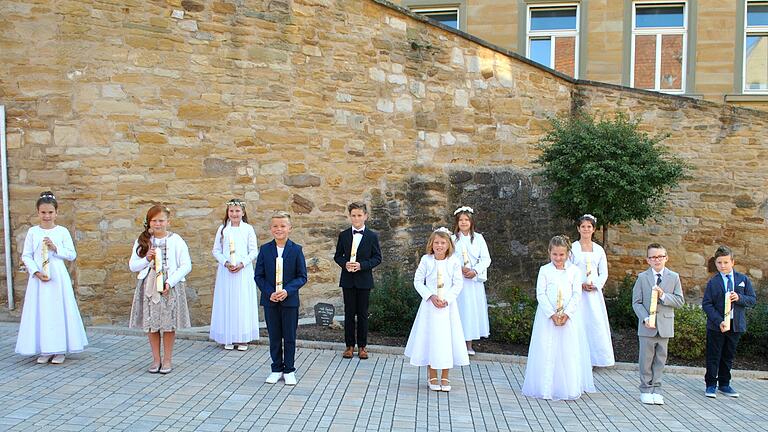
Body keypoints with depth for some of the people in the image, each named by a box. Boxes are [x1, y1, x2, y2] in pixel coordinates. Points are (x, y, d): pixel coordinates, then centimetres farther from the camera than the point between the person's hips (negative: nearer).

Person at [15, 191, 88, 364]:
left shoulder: (62, 231, 1)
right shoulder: (32, 232, 3)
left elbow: (72, 255, 0)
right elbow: (26, 256, 1)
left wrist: (55, 248, -13)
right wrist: (36, 272, -11)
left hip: (58, 278, -1)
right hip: (38, 279, 1)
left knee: (59, 311, 3)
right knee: (40, 312, 4)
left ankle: (60, 349, 12)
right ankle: (44, 350, 14)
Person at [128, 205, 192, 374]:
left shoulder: (176, 240, -2)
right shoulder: (142, 241, 7)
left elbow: (186, 265, -5)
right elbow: (132, 266, 8)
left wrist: (170, 282, -14)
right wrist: (147, 259, -11)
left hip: (170, 288, -3)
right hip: (148, 287, 3)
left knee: (169, 324, 2)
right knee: (151, 324, 7)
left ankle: (167, 360, 16)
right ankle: (156, 359, 21)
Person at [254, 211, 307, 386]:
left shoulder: (296, 250, -3)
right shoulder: (265, 249, 1)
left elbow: (302, 276, -4)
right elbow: (258, 276, 1)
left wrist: (287, 291, -17)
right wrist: (269, 293, -13)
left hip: (290, 300, -1)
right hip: (270, 300, 1)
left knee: (289, 337, 7)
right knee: (274, 337, 11)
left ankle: (289, 370, 20)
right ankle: (276, 369, 24)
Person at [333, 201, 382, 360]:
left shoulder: (372, 236, -1)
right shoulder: (343, 235, 4)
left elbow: (377, 258, -1)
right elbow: (337, 256, 8)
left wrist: (361, 265, -16)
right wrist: (345, 264, -13)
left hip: (364, 280, -1)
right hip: (347, 280, 1)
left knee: (363, 313, 6)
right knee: (349, 313, 6)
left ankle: (362, 346, 16)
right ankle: (349, 345, 16)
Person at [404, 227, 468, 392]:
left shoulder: (454, 262, -4)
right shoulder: (426, 260, -4)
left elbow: (458, 284, -2)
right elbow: (418, 281, -2)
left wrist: (446, 299, -14)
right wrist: (431, 297, -13)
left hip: (448, 305, 0)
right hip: (430, 304, 0)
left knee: (447, 338, 4)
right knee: (430, 338, 5)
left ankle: (445, 377, 19)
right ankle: (432, 377, 19)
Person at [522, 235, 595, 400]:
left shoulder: (574, 270, 4)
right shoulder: (544, 270, 1)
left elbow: (577, 295, 0)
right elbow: (540, 294, -3)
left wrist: (566, 314, -12)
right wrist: (552, 314, -14)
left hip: (569, 316, 1)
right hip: (547, 316, -1)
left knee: (569, 351, 3)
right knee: (547, 351, 1)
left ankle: (569, 388, 16)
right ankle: (546, 388, 11)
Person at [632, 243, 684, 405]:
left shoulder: (674, 277, 4)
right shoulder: (642, 277, 0)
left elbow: (680, 301, 0)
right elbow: (636, 302, -1)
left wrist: (663, 296, -15)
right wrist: (645, 318, -14)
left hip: (665, 325, 1)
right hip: (647, 326, -1)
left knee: (660, 358, 9)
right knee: (646, 358, 5)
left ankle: (656, 389, 19)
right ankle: (646, 390, 16)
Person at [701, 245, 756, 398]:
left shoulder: (743, 279, 4)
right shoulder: (712, 282, -4)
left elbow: (752, 300, 4)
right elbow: (706, 304, -8)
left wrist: (739, 298, -18)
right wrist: (718, 321, -19)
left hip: (736, 325, 3)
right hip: (716, 325, -2)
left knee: (728, 356, 14)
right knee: (713, 357, 3)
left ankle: (724, 384, 26)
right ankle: (711, 385, 13)